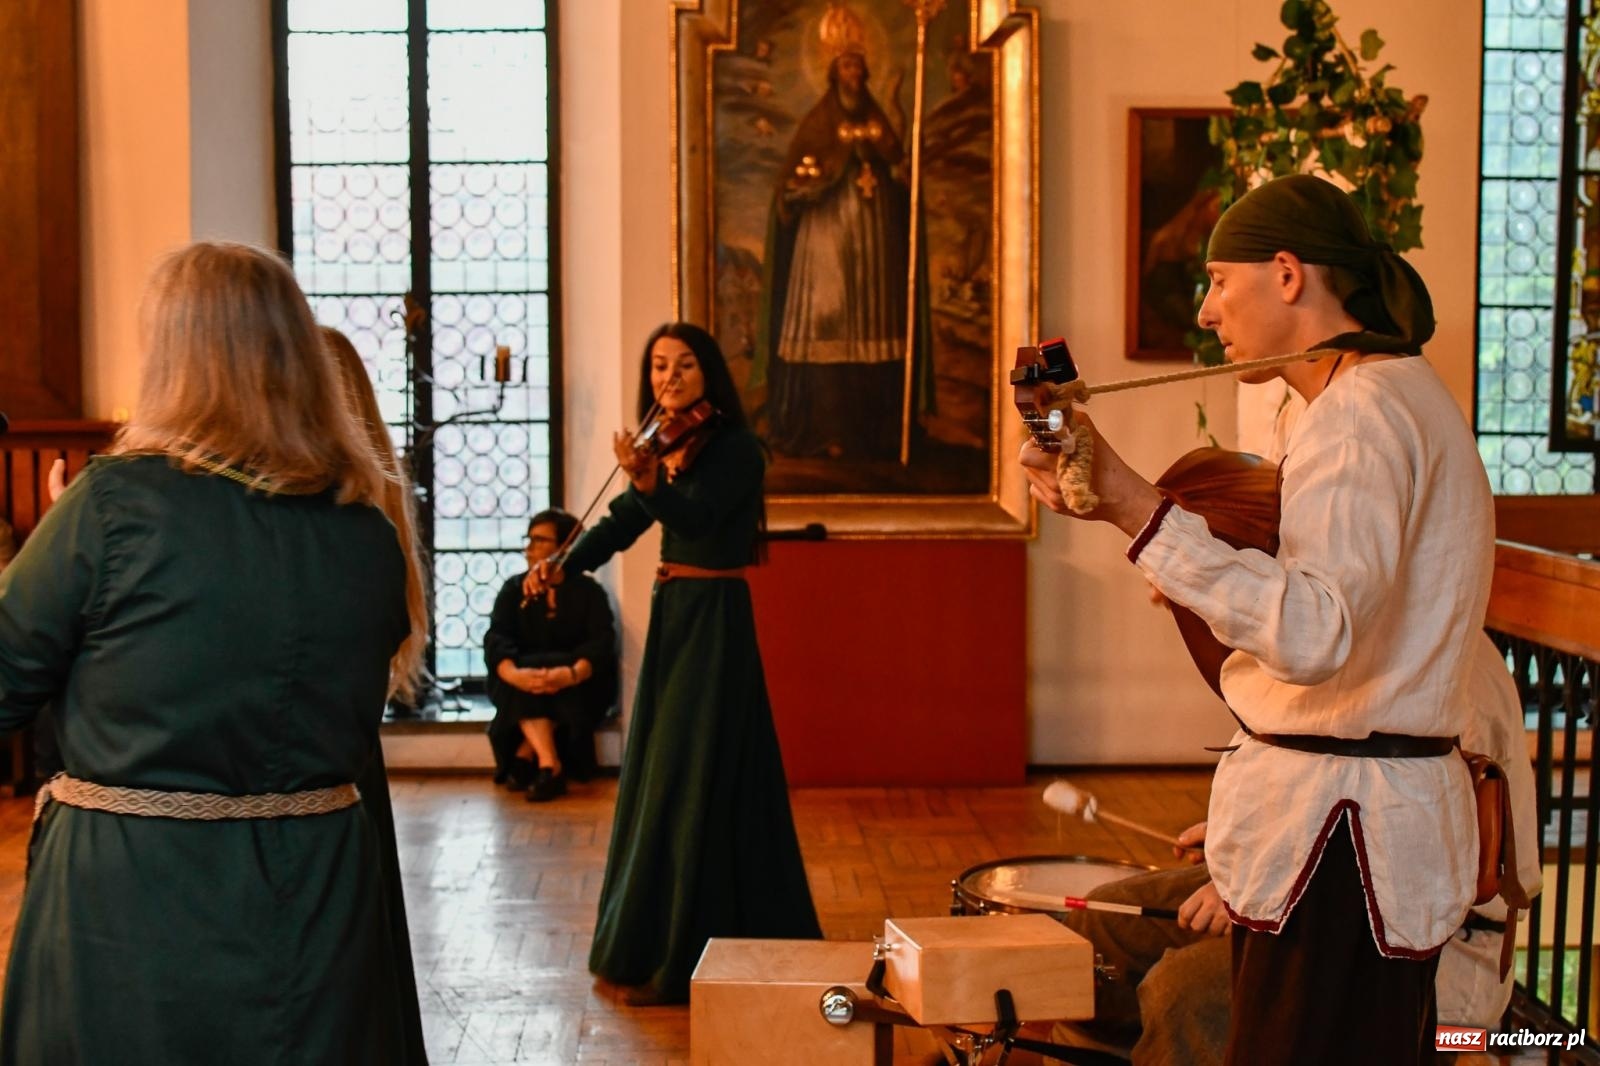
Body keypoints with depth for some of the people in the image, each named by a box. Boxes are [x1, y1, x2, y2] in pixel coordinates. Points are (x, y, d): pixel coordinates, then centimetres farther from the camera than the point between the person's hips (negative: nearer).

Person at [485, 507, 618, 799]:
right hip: (521, 692, 2)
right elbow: (496, 638, -8)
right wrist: (514, 673, -31)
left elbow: (602, 643, -15)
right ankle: (550, 765, -39)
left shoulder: (588, 591, 0)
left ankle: (524, 756, -28)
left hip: (577, 691, -1)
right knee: (522, 685, -32)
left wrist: (572, 674, -37)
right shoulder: (514, 589, 8)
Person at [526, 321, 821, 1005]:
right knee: (659, 781, 16)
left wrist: (648, 482, -46)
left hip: (714, 624, -8)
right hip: (672, 618, 8)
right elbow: (621, 524, 5)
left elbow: (696, 518, -27)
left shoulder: (734, 448, -12)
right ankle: (645, 944, 29)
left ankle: (686, 959, 1)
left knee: (692, 786, -7)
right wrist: (563, 566, -11)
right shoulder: (666, 448, 11)